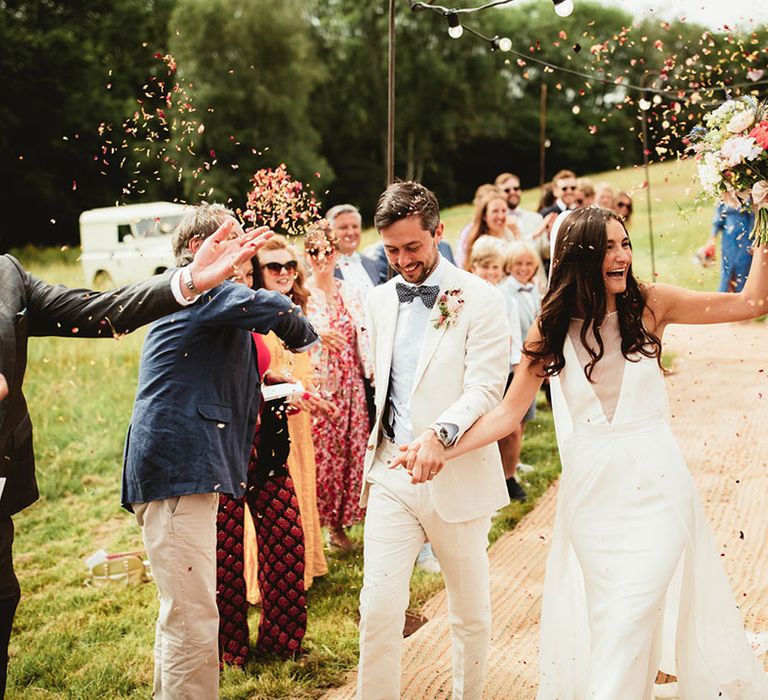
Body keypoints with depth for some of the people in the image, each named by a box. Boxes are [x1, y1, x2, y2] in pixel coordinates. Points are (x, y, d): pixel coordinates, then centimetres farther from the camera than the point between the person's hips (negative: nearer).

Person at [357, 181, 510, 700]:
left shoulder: (480, 300, -8)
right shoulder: (381, 300, 9)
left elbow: (485, 389, -16)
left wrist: (439, 433, -31)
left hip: (459, 476, -3)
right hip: (391, 472, 3)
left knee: (471, 613, 11)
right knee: (379, 608, -5)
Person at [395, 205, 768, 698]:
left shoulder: (649, 303, -1)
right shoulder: (551, 328, 1)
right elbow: (509, 412, 2)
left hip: (655, 485, -1)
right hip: (590, 491, 1)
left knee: (628, 620, -8)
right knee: (603, 618, 7)